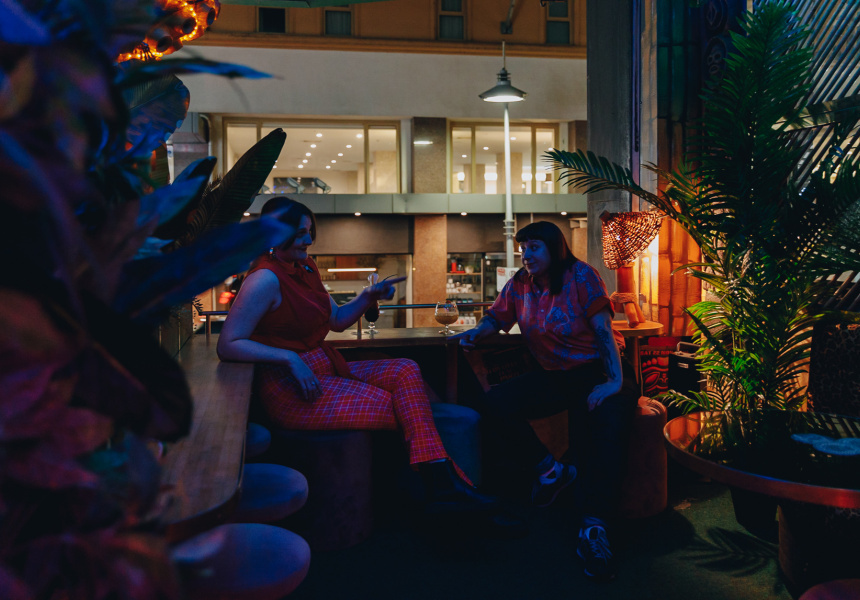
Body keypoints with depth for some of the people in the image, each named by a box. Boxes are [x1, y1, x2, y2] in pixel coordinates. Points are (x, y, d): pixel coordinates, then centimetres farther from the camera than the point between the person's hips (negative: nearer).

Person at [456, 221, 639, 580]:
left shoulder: (580, 275, -8)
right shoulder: (520, 284, 6)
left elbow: (603, 329, -17)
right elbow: (496, 317, 19)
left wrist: (614, 381, -28)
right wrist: (476, 333, -5)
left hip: (597, 371, -5)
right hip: (554, 376, 5)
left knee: (608, 417, -37)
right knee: (497, 403, -17)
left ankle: (594, 530, -39)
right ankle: (550, 470, -1)